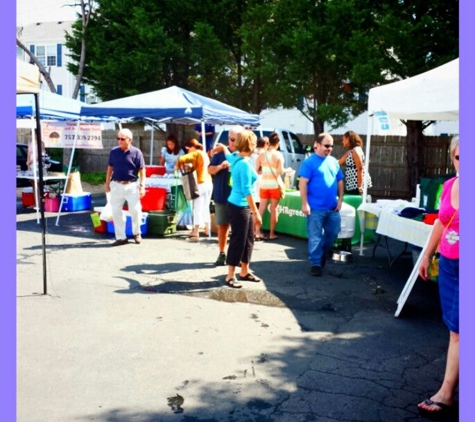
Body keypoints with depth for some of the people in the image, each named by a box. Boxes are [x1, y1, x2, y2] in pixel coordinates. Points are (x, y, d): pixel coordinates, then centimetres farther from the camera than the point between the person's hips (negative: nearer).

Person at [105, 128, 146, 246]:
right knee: (116, 211, 3)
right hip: (116, 185, 3)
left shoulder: (136, 152, -4)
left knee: (135, 210, -1)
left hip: (132, 185, -3)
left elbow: (142, 170, -3)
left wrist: (142, 186, -9)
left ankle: (136, 233, 23)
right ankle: (121, 237, 13)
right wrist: (107, 183, 10)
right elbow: (110, 168, 13)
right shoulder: (114, 151, 5)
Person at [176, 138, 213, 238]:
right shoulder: (204, 154, 17)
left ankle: (196, 231, 0)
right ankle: (207, 229, 17)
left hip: (201, 184, -8)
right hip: (209, 183, 8)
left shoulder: (196, 154, -8)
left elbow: (182, 159, -19)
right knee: (205, 207, 15)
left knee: (198, 208, -2)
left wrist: (178, 166, -1)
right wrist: (190, 167, 6)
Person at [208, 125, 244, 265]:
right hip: (222, 196, 1)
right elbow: (210, 170, 2)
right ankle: (222, 254, 21)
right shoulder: (220, 152, 2)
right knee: (222, 226, 10)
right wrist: (220, 166, -17)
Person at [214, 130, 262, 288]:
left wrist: (221, 147, 54)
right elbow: (247, 191, -23)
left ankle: (244, 272, 26)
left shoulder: (235, 159, 7)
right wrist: (256, 213, -20)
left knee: (248, 239, 15)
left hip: (244, 206, 10)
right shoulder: (244, 164, -20)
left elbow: (224, 148, 30)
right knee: (237, 240, -3)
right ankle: (230, 276, 5)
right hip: (239, 207, -10)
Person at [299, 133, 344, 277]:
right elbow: (302, 183, -13)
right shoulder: (309, 162, -8)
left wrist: (340, 199, 8)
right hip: (316, 208, -6)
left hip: (332, 207, 6)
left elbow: (340, 181, 16)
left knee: (333, 233, 15)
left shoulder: (334, 162, 11)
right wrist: (305, 204, -17)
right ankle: (315, 263, 11)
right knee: (315, 237, 1)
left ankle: (322, 253, 37)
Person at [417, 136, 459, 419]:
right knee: (453, 328, 13)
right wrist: (427, 256, 21)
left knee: (457, 330, 0)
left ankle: (446, 393, 9)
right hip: (448, 265, 6)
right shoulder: (449, 185, 6)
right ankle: (452, 385, 26)